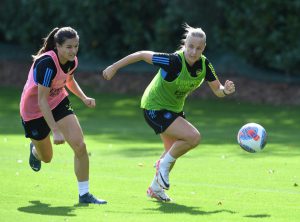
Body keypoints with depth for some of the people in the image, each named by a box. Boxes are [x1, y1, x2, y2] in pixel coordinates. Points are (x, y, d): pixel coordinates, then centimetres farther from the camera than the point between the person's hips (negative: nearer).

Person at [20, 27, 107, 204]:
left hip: (59, 102, 5)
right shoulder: (47, 63, -35)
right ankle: (35, 149, 51)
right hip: (34, 110, -5)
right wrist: (56, 130, -37)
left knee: (80, 146, -13)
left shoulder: (72, 61, -12)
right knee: (46, 157, 12)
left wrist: (84, 98, -5)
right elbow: (42, 100, -33)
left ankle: (84, 193, -2)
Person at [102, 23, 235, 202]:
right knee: (193, 137, -23)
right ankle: (164, 164, 0)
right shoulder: (174, 61, -32)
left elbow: (217, 90, -6)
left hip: (174, 108, 8)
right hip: (155, 107, -8)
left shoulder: (204, 64, -13)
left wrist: (226, 90, -29)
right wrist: (114, 67, -18)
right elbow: (142, 55, -24)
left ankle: (155, 189, 45)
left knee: (173, 150, 24)